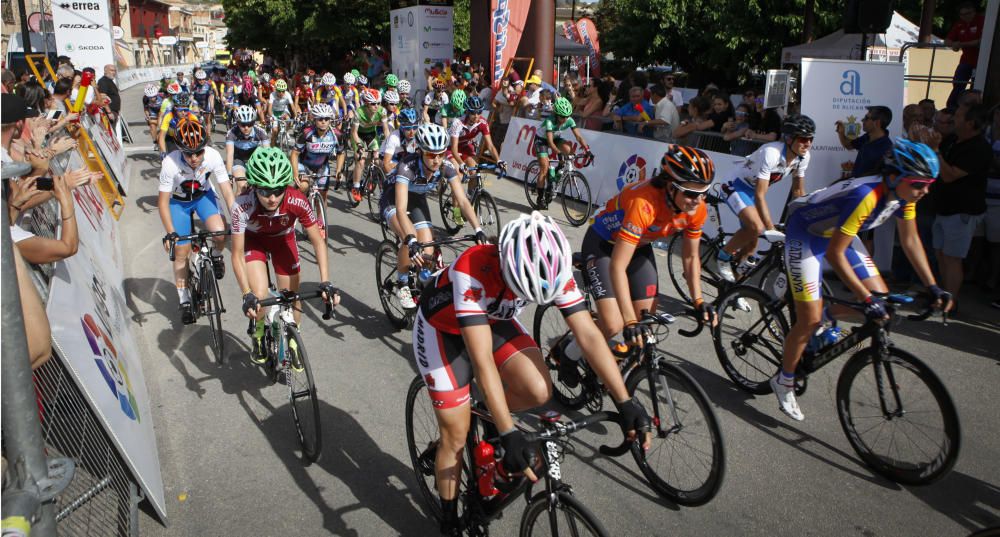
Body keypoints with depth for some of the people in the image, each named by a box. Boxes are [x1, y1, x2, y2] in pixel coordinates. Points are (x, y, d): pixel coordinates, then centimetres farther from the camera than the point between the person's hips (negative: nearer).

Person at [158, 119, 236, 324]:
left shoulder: (213, 156, -30)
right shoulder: (170, 163, -34)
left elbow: (227, 192, -24)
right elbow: (163, 201, -24)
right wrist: (169, 233, -33)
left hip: (203, 195, 1)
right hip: (178, 201, -1)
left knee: (220, 233, -27)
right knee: (181, 253, 1)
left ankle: (216, 256, 9)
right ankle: (185, 302, 18)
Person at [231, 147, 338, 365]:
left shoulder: (297, 201, -36)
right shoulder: (242, 206, -39)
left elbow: (318, 241, -25)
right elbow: (238, 255, -30)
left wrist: (325, 283, -33)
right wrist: (247, 295, -39)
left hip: (283, 239, 2)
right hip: (254, 240, -1)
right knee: (259, 297, -20)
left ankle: (291, 344, 29)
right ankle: (259, 335, 14)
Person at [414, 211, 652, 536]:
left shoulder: (552, 270, -26)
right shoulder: (473, 271, -41)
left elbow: (589, 335, -23)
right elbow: (482, 359, -43)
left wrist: (626, 403, -27)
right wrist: (509, 435, -43)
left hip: (493, 320, 4)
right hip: (443, 328, -4)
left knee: (539, 392, -20)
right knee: (457, 436, -3)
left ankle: (490, 417, 13)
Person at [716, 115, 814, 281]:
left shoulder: (803, 156, -12)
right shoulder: (771, 153, -34)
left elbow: (798, 190, 2)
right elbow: (760, 196, -34)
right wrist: (772, 229, -37)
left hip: (754, 190, 7)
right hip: (737, 186, -7)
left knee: (751, 244, 5)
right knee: (757, 227, -30)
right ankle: (723, 256, -6)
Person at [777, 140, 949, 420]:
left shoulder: (903, 194, -12)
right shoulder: (865, 197, -36)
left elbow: (910, 240, 2)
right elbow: (834, 254, -34)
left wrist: (933, 287, -1)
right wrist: (866, 299, -34)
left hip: (837, 232, 8)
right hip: (805, 233, -8)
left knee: (881, 298, -3)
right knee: (809, 320, -10)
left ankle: (824, 319, 24)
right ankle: (784, 382, 10)